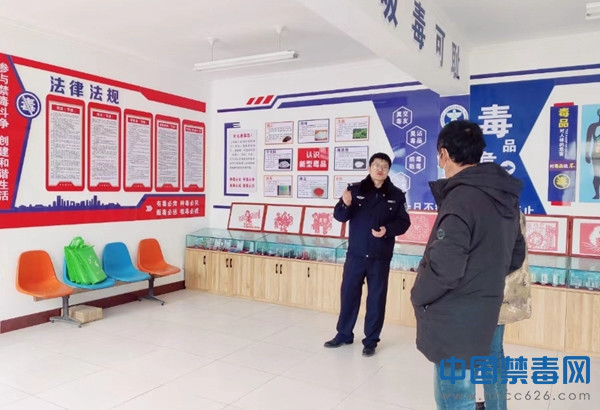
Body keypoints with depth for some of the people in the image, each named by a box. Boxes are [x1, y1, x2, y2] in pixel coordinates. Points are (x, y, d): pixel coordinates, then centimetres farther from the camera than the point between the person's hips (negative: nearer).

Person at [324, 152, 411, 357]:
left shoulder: (396, 195, -1)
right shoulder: (355, 189, 0)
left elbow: (403, 222, 1)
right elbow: (340, 216, -3)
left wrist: (388, 230, -18)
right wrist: (346, 205, -24)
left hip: (380, 257, -1)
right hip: (355, 254, 1)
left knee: (376, 298, 6)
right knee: (348, 293, 10)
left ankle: (371, 340, 20)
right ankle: (344, 334, 27)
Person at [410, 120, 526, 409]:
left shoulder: (461, 198, -23)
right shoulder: (504, 198, 6)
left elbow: (444, 267, -27)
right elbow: (515, 257, 15)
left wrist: (418, 296, -9)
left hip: (455, 319, -9)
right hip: (481, 312, 9)